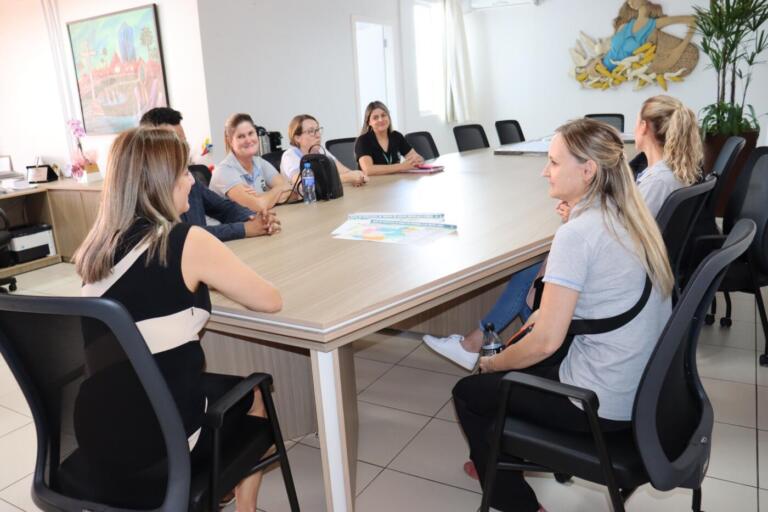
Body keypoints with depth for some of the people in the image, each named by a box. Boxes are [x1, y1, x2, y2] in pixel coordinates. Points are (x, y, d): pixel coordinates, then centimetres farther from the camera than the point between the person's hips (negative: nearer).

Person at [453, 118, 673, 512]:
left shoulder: (576, 233, -22)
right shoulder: (629, 217, 4)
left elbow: (546, 341, -22)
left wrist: (494, 364, -5)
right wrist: (552, 311, 13)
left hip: (605, 404, -9)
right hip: (645, 386, 9)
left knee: (468, 392, 9)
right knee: (520, 351, 27)